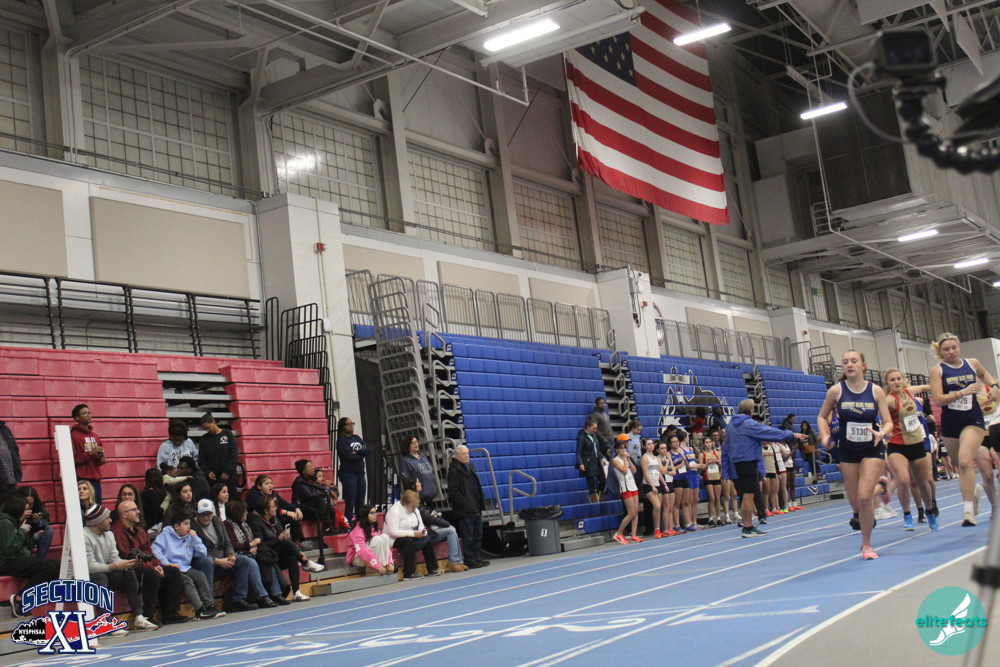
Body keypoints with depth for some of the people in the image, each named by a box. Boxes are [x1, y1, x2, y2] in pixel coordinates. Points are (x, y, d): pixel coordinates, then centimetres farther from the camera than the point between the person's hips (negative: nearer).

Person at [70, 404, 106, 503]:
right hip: (81, 480, -6)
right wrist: (90, 453, -15)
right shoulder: (73, 435, -2)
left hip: (95, 479, 6)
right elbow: (72, 459, -10)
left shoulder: (95, 436, 19)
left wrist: (101, 459, 5)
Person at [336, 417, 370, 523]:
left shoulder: (356, 438, 14)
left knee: (360, 504, 9)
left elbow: (369, 450, 2)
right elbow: (350, 456, -18)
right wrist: (363, 454, -4)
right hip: (348, 475, -7)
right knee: (350, 504, -7)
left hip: (360, 474, 7)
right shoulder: (341, 441, -6)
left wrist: (358, 451, -14)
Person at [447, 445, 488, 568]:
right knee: (468, 537, -5)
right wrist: (466, 504, -18)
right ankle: (470, 560, 1)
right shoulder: (454, 471, -9)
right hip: (464, 511, -9)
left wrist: (481, 502, 13)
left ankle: (478, 558, 21)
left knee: (478, 535, 13)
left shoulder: (469, 468, 18)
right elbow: (453, 492, -14)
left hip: (476, 509, 9)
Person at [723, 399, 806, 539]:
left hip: (735, 464, 8)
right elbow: (770, 432, -12)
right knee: (748, 495, -6)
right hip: (748, 463, -8)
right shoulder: (749, 424, -10)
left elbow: (725, 448, 17)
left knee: (746, 496, 13)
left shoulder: (730, 425, 14)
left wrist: (728, 470, 20)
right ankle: (747, 528, -5)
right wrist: (792, 435, -5)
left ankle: (749, 526, 18)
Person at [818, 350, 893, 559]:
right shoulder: (836, 390, -5)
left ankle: (866, 545, 5)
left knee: (864, 497, -15)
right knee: (856, 502, 6)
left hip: (872, 450, -2)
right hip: (847, 451, 2)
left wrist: (881, 433, -26)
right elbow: (822, 416, 8)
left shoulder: (876, 391, -6)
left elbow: (888, 422, -4)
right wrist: (825, 436, -9)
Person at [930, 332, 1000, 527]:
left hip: (973, 420, -1)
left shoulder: (972, 363, 5)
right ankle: (973, 493, 45)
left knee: (965, 461, -20)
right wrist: (963, 392, -23)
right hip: (949, 423, 1)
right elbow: (937, 399, -14)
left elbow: (984, 373, 30)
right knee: (961, 464, 15)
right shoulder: (937, 370, -3)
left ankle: (968, 510, -17)